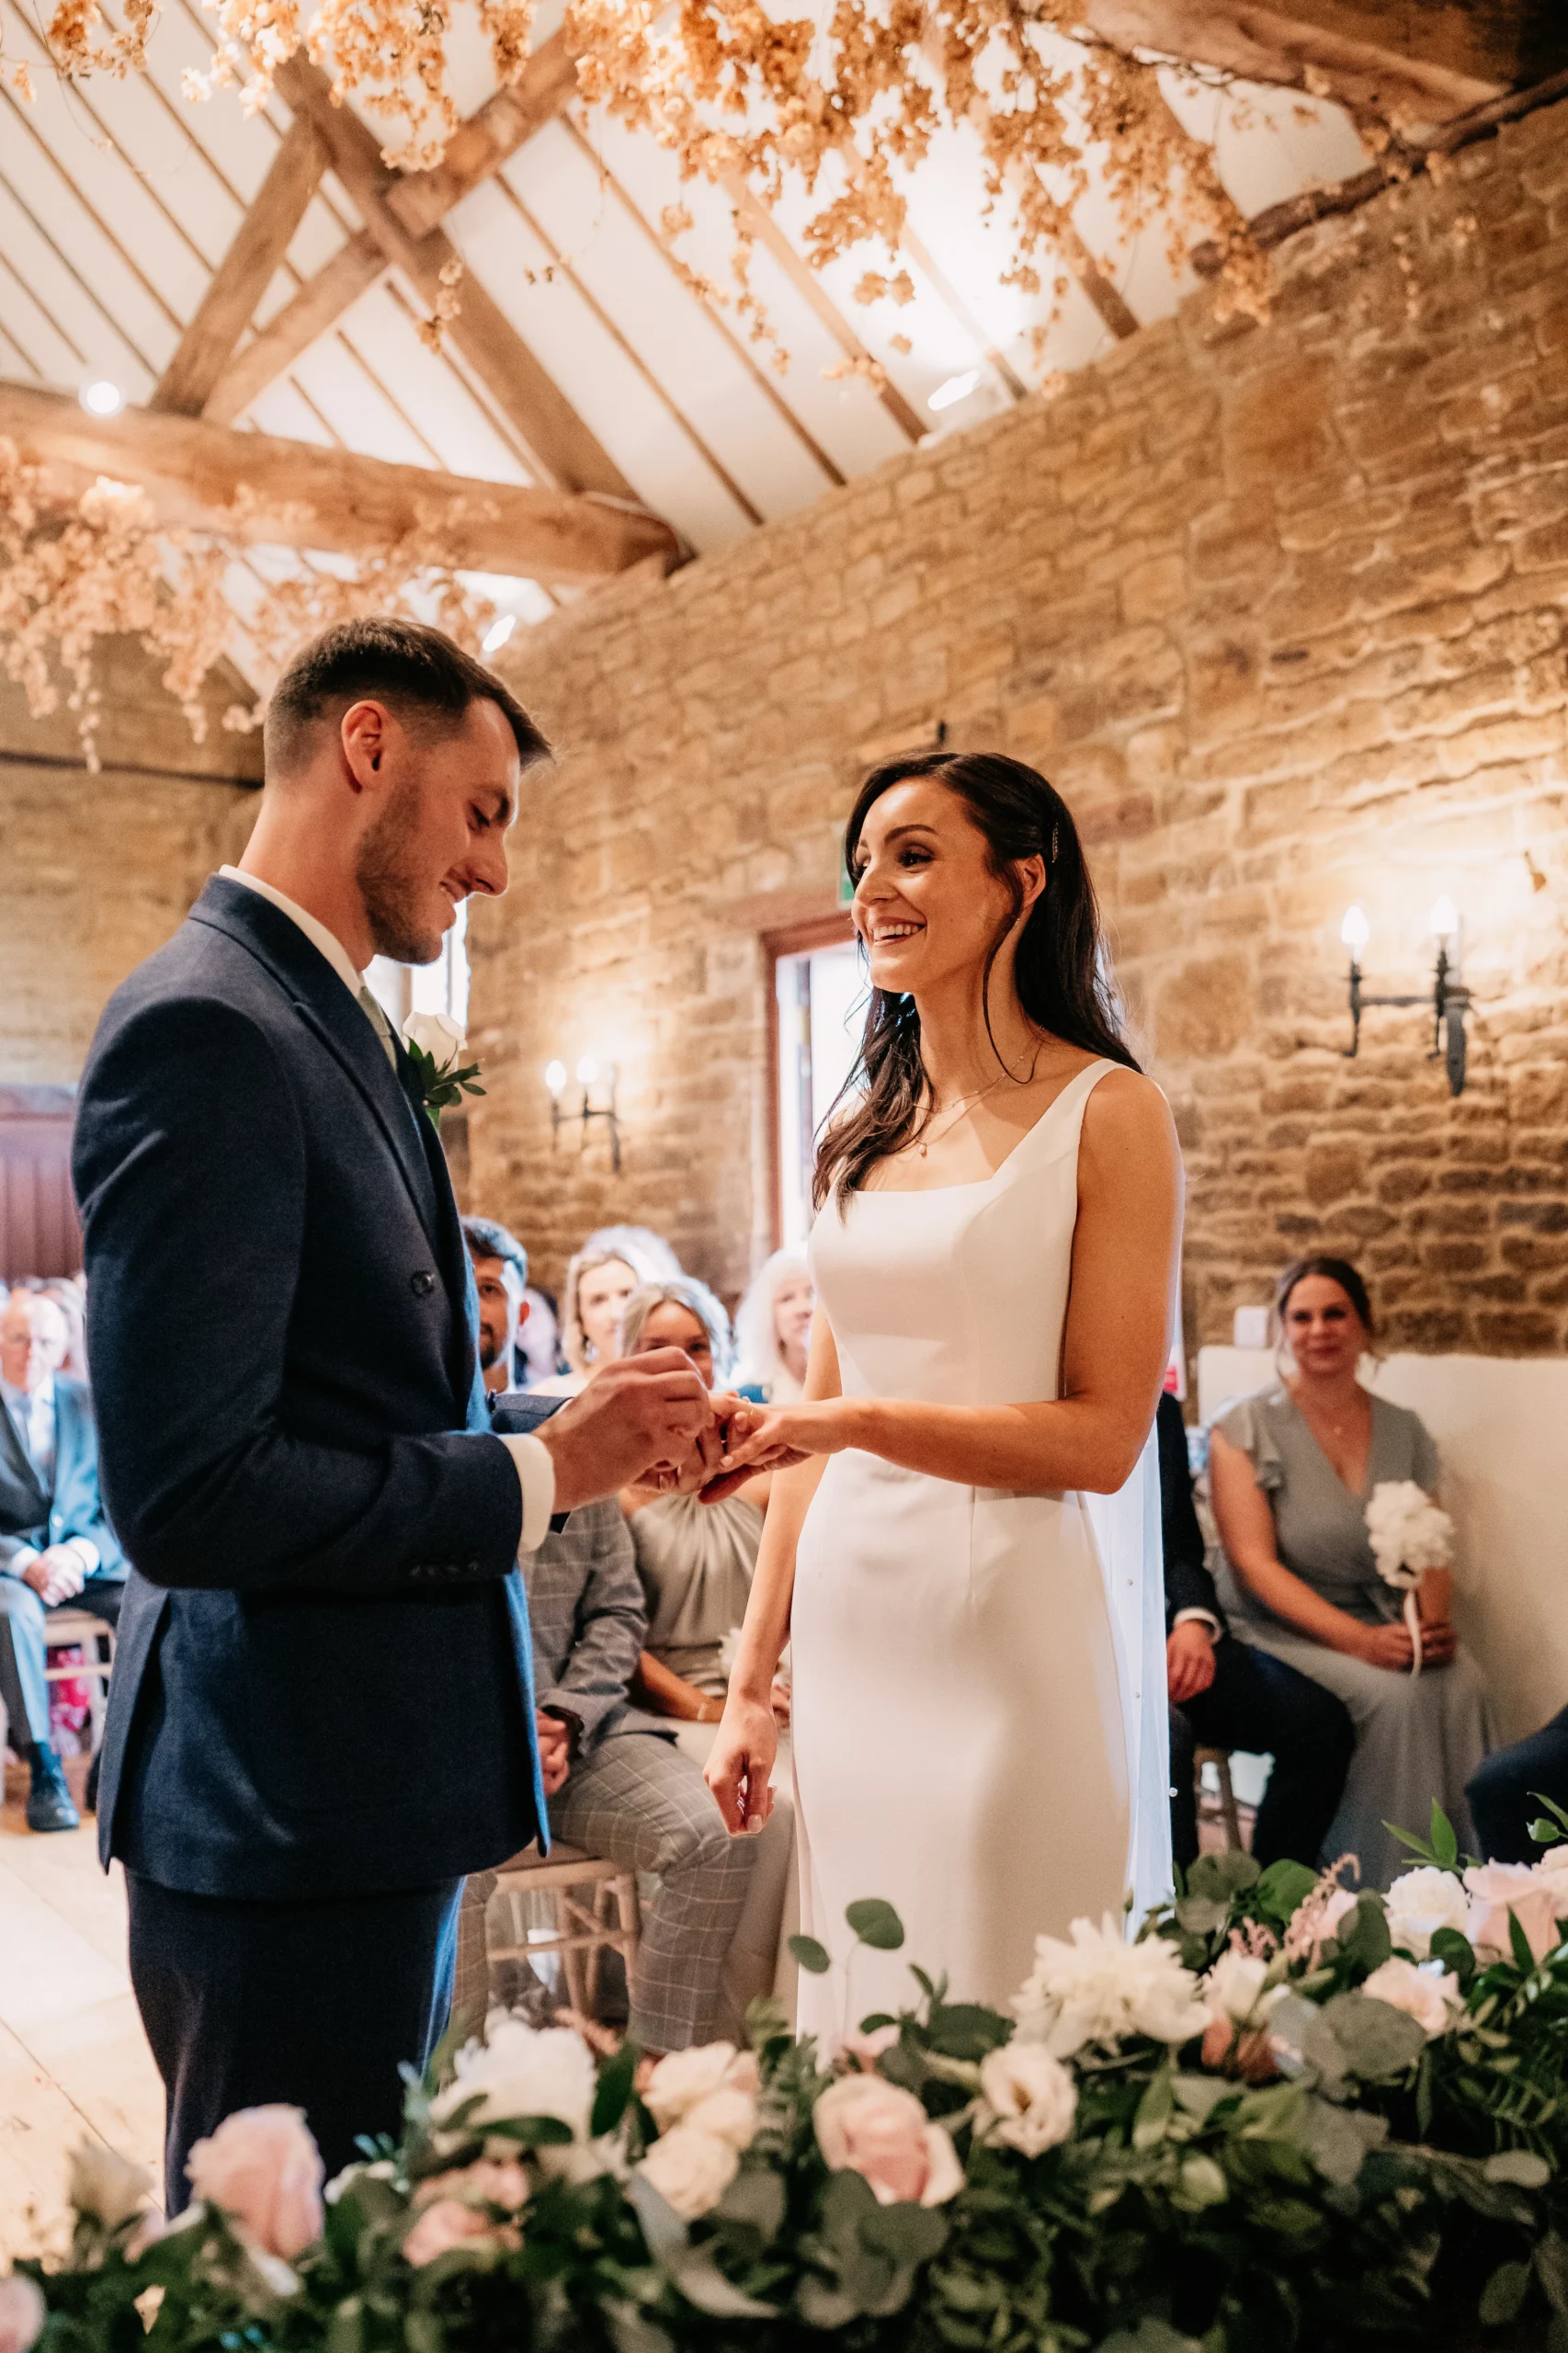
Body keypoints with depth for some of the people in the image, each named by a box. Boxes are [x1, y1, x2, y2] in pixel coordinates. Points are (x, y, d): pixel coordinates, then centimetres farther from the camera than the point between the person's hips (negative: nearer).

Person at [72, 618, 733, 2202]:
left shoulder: (324, 1022, 13)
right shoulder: (205, 1028, -18)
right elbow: (185, 1493, -25)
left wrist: (594, 1437, 3)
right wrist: (538, 1474, -16)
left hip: (365, 1790, 10)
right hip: (286, 1818, -9)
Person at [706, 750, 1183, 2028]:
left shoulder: (1109, 1114, -5)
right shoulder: (866, 1134, 11)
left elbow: (1103, 1438, -9)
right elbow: (816, 1425, 13)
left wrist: (866, 1420, -20)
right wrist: (753, 1680, 11)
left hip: (1012, 1628, -5)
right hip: (849, 1627, 5)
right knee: (860, 2012, 13)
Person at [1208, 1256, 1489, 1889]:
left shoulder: (1404, 1432, 12)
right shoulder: (1245, 1428, -2)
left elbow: (1431, 1557, 11)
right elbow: (1255, 1563, -10)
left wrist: (1435, 1623, -13)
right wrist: (1359, 1641, -21)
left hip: (1386, 1629, 4)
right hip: (1282, 1632, -4)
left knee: (1461, 1684, -27)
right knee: (1393, 1695, -30)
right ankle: (1379, 1893, -18)